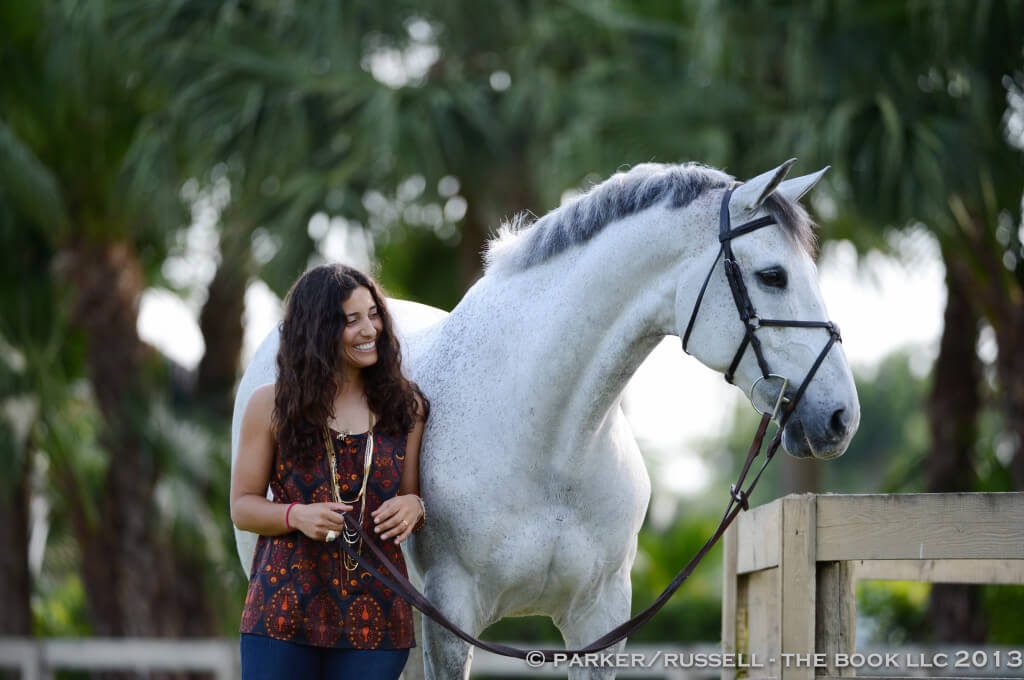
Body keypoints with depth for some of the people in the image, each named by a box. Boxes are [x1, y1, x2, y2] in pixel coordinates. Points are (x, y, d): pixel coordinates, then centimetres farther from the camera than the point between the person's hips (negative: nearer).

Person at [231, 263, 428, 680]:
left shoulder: (405, 408, 7)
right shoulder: (270, 406, 1)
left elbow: (412, 498, 13)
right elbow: (242, 506, 4)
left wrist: (413, 508, -11)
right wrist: (297, 516, -16)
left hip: (375, 614, 2)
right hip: (283, 611, -1)